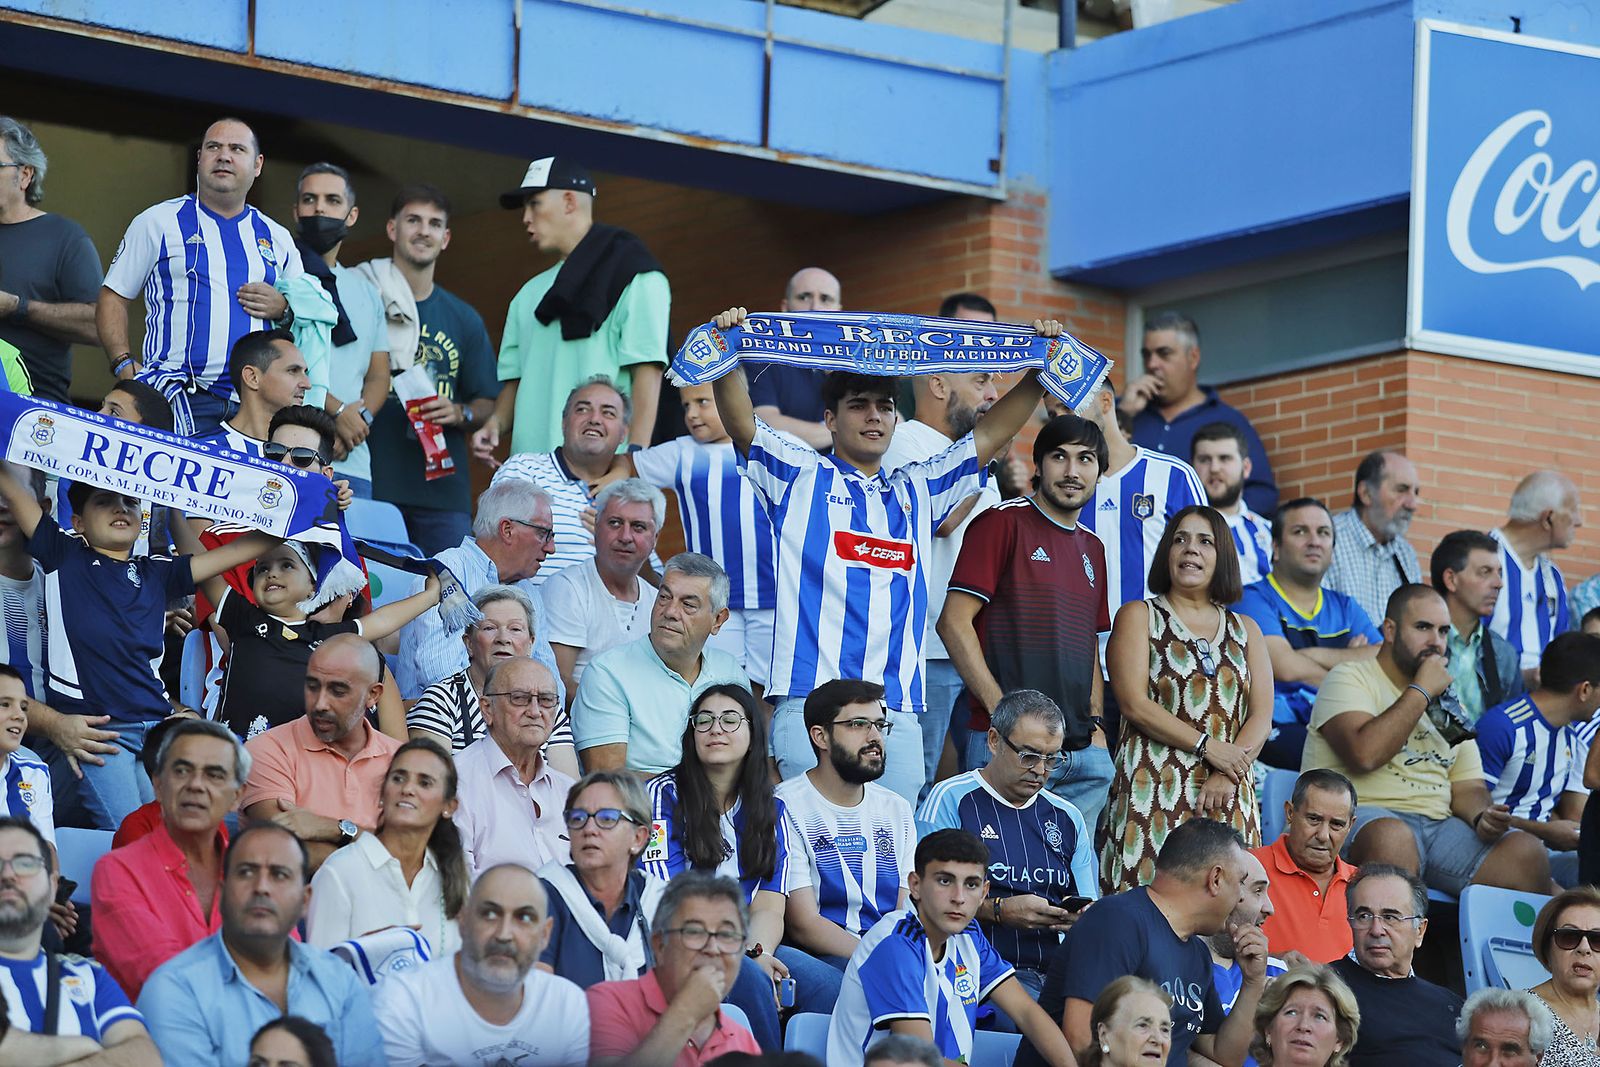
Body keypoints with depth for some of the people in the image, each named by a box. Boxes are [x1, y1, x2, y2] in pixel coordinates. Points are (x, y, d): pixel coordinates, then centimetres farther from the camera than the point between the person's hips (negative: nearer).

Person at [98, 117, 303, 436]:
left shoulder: (277, 239, 19)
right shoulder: (158, 222, 10)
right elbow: (112, 300, 9)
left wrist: (283, 310, 2)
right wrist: (125, 367, -6)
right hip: (178, 398, -3)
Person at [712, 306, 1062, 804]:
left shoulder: (916, 492, 23)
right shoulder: (800, 478, 11)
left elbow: (989, 436, 22)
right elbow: (741, 424, -2)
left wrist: (1040, 372, 12)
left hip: (899, 711, 4)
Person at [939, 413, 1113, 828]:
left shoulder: (1092, 548, 20)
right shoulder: (1004, 523, -2)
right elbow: (954, 622, -9)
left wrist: (1095, 723, 10)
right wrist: (1002, 711, -15)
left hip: (1084, 751, 7)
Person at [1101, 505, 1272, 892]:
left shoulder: (1245, 630, 19)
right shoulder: (1139, 617, 8)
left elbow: (1261, 716, 9)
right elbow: (1134, 703, -4)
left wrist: (1226, 777, -8)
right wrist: (1205, 746, -11)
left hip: (1229, 795, 4)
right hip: (1155, 790, -3)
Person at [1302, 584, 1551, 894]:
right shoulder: (1348, 679, 4)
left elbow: (1468, 787, 18)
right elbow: (1364, 754, -15)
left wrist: (1483, 818, -7)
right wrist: (1421, 691, -5)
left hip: (1438, 823, 6)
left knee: (1527, 850, -19)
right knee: (1393, 837, -41)